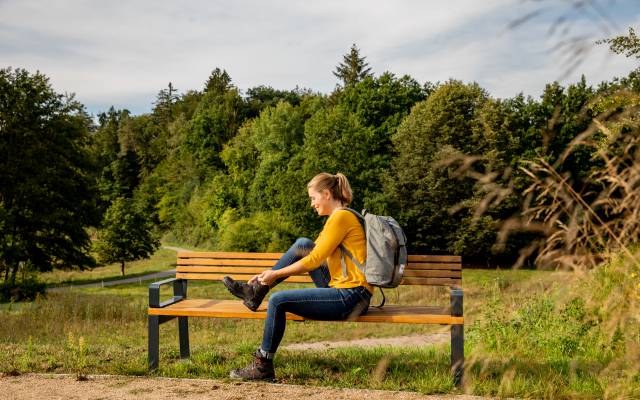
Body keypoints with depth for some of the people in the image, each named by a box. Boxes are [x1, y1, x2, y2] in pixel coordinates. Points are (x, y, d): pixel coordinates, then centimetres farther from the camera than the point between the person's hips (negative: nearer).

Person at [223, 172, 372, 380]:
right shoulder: (338, 217, 19)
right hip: (340, 290, 10)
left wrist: (275, 274, -5)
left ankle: (263, 366, -4)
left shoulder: (341, 217, -12)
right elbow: (312, 254, 20)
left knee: (278, 300, -17)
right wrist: (269, 274, 15)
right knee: (302, 244, 7)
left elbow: (314, 260, -14)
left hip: (351, 297, -10)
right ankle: (257, 290, 11)